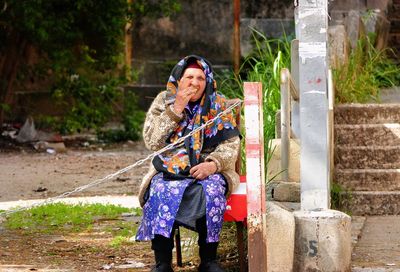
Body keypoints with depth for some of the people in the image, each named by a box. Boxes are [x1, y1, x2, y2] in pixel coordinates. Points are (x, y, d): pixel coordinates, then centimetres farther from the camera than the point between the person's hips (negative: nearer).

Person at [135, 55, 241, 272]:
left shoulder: (219, 105, 7)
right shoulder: (163, 101, 7)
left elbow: (231, 144, 1)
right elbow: (151, 142, -4)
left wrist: (213, 164, -20)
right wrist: (175, 109, -11)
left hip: (207, 171, 0)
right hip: (168, 172, 0)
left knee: (212, 190, -33)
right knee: (160, 191, -32)